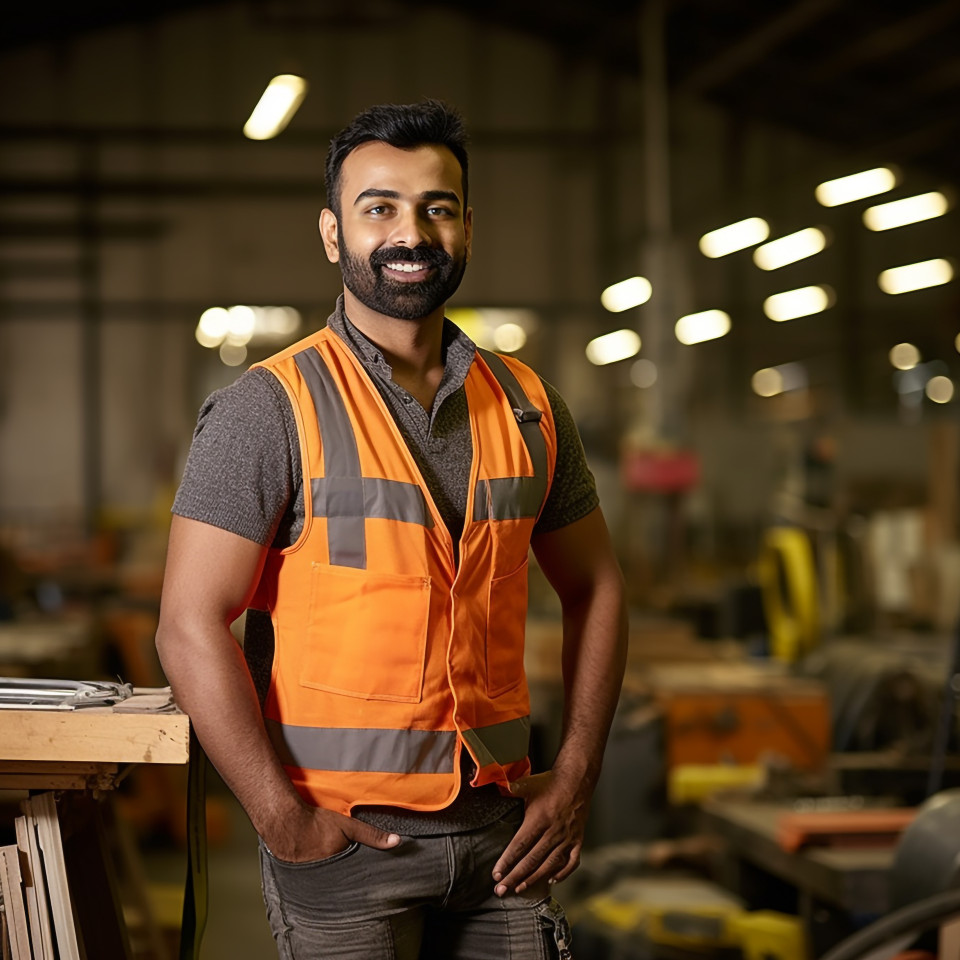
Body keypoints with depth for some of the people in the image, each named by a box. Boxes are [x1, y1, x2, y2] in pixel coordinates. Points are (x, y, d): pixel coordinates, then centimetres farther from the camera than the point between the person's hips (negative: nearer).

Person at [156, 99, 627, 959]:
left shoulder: (526, 405, 7)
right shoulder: (269, 410, -8)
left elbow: (593, 589, 15)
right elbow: (192, 626, -12)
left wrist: (575, 777, 6)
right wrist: (285, 821, -16)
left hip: (499, 826, 4)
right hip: (342, 835, -4)